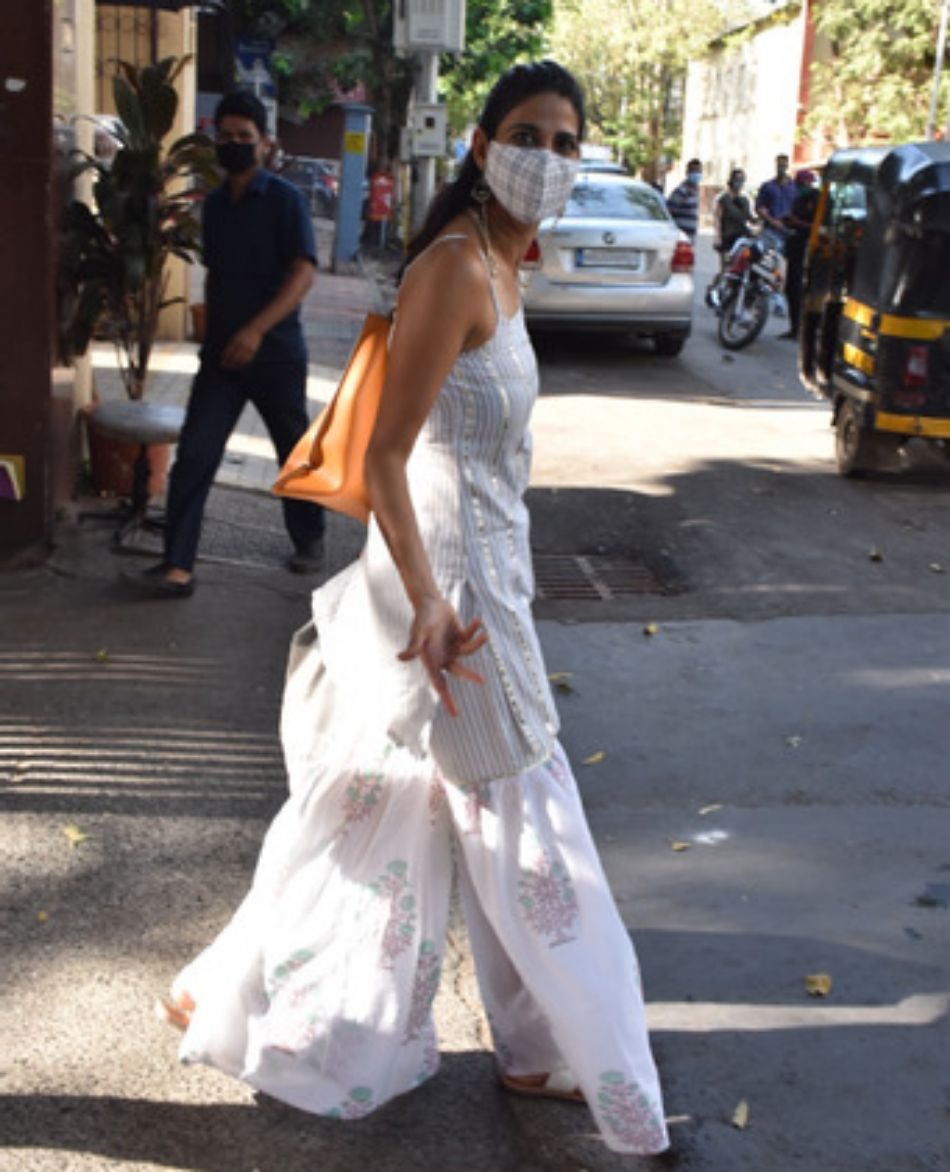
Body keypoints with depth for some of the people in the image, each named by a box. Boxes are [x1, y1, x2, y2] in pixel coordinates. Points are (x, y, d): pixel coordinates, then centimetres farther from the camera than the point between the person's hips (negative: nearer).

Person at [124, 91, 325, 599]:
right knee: (193, 457, -7)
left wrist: (256, 329, -28)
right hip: (221, 355, 5)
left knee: (294, 452, 11)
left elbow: (303, 272, -17)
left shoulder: (284, 199, -8)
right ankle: (177, 568, -9)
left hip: (276, 353, -4)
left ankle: (309, 539, 34)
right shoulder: (214, 204, 11)